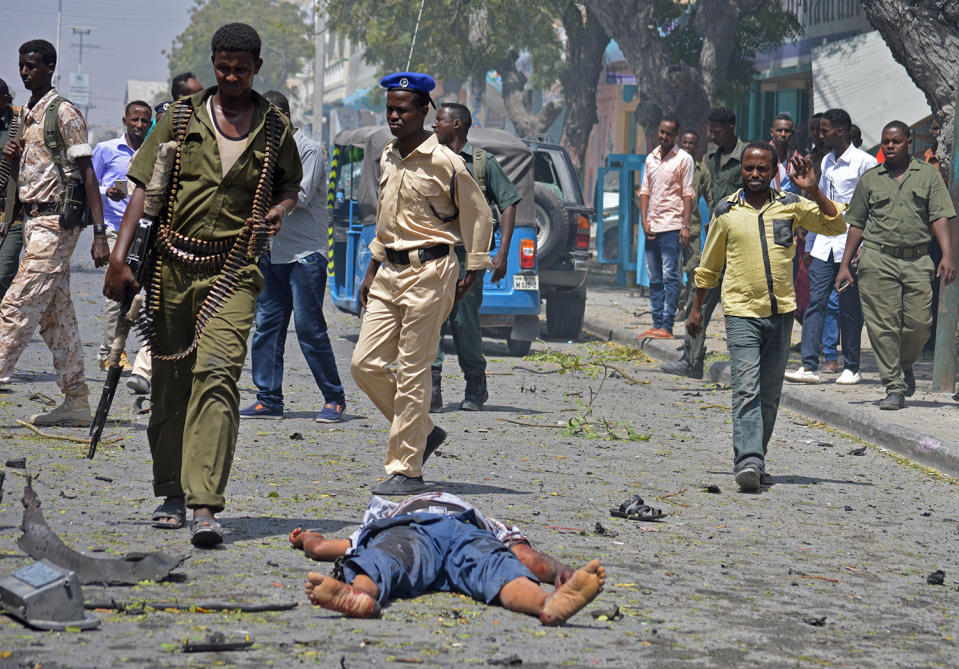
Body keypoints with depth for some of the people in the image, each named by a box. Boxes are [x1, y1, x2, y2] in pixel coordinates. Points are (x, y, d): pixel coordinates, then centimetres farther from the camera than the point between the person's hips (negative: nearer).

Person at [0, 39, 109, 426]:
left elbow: (87, 173, -12)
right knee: (57, 314, 8)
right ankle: (77, 402, 10)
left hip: (56, 222, -9)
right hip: (33, 218, 9)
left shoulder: (65, 113, -8)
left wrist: (99, 233, -17)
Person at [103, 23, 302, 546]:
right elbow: (143, 188, 4)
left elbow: (290, 185, 24)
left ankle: (205, 507, -25)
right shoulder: (182, 118, 6)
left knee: (216, 374, -18)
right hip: (172, 266, 2)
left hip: (232, 271, -2)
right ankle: (171, 493, 26)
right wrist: (119, 256, -6)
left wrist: (279, 209, -1)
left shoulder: (275, 128, 7)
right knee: (170, 381, 9)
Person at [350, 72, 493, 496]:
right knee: (365, 364, 1)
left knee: (412, 372, -6)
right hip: (390, 272, 7)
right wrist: (373, 269, 20)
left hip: (430, 272, -7)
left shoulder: (444, 162, -10)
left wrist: (472, 273, -5)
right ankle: (422, 433, 19)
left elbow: (479, 217, -4)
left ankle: (406, 470, 0)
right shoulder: (387, 159, 13)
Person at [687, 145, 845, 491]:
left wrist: (813, 191, -12)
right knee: (746, 391, -15)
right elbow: (709, 266, 14)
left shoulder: (790, 205, 5)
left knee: (770, 394, 8)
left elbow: (835, 226, -1)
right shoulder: (725, 211, 4)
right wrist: (696, 308, 16)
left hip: (781, 313, 3)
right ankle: (747, 463, -23)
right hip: (741, 313, -3)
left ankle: (755, 461, 19)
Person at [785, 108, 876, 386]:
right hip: (824, 243, 6)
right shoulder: (827, 162, 15)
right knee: (815, 301, -4)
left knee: (850, 308, 1)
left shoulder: (864, 163, -7)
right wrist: (810, 244, 20)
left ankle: (851, 368, 11)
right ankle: (808, 366, -7)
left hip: (851, 245, -6)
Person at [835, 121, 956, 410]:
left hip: (918, 260, 0)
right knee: (883, 326, -6)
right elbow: (857, 225, 14)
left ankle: (905, 364, 25)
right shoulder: (870, 179, 12)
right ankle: (894, 387, 0)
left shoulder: (928, 175, 10)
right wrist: (845, 265, 9)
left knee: (919, 322, -5)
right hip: (878, 259, 0)